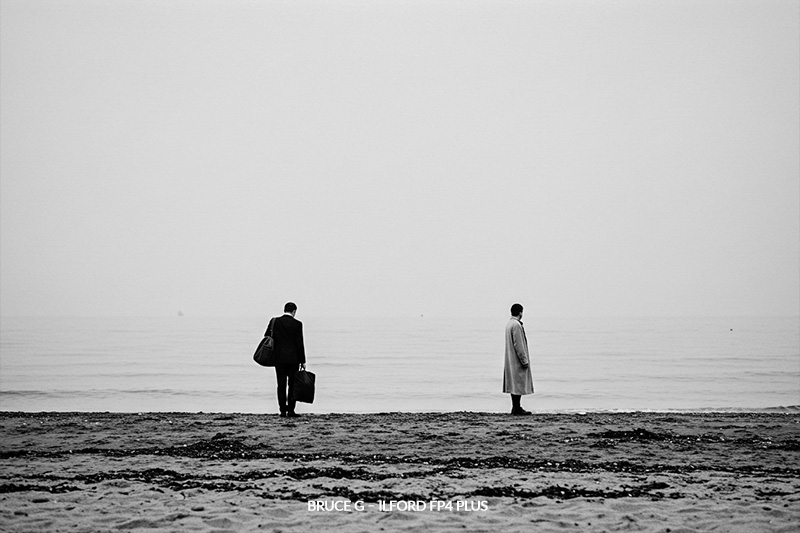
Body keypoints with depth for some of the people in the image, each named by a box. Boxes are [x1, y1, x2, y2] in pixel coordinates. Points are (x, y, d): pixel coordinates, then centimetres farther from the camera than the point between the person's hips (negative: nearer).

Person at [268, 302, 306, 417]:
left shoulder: (275, 321, 1)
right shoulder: (297, 324, -6)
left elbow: (273, 339, 3)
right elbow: (300, 343, -6)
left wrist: (273, 357, 13)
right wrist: (303, 361, -1)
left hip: (279, 358, 2)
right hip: (293, 359, -2)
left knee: (281, 385, 5)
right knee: (292, 385, 5)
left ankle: (283, 410, 3)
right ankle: (290, 410, 1)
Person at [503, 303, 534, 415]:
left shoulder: (509, 324, 13)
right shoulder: (516, 325, -18)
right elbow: (518, 345, -21)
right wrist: (524, 360, -17)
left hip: (510, 359, 10)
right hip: (517, 360, -10)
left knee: (514, 384, 12)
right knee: (518, 383, -7)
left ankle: (515, 407, 15)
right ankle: (516, 408, -5)